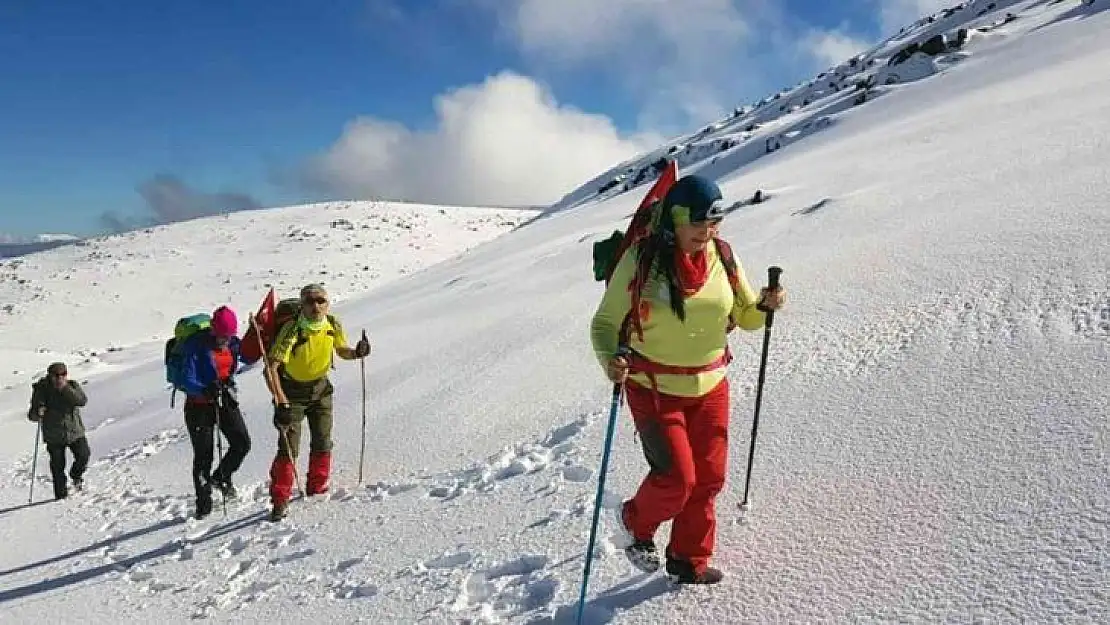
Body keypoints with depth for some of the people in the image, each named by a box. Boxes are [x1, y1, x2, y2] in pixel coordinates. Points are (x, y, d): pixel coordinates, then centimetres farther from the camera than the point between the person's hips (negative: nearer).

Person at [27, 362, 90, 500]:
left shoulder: (73, 386, -3)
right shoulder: (42, 390, -8)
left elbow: (83, 400, -21)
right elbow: (32, 415, -6)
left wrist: (66, 389, -29)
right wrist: (38, 412, -30)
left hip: (75, 431, 1)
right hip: (54, 436, -1)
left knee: (84, 455, -4)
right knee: (58, 466, 2)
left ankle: (76, 475, 29)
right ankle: (61, 494, 18)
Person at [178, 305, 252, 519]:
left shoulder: (233, 343, -2)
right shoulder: (196, 346, -19)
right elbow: (187, 381, -24)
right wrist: (205, 390, -41)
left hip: (226, 400, 5)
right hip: (199, 405, -5)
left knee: (242, 442, -3)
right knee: (203, 455, 0)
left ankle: (221, 477, 24)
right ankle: (204, 504, 13)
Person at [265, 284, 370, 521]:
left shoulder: (334, 325, -12)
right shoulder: (292, 330, -27)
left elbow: (341, 350, 5)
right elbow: (271, 366, -28)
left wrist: (356, 352, -18)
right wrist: (280, 401, -36)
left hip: (320, 387, 4)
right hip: (292, 390, -4)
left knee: (323, 443, 6)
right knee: (289, 447, -8)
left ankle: (317, 488, 27)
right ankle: (280, 500, 4)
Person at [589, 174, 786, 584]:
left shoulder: (722, 257, -3)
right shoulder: (641, 259, -16)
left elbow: (745, 317, 8)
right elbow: (605, 322, -12)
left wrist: (765, 305, -14)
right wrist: (610, 359, -32)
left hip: (710, 387, 5)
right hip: (654, 390, -4)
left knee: (708, 478, 9)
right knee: (676, 478, -6)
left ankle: (689, 562, 32)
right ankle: (634, 522, 27)